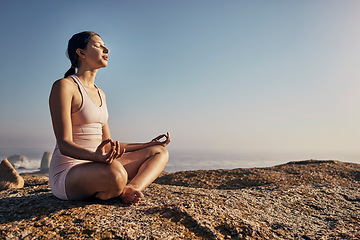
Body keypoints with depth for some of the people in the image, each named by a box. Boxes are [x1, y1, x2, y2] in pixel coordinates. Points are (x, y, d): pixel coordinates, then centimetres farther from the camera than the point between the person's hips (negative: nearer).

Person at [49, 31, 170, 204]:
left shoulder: (100, 94, 16)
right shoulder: (64, 86, -7)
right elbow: (64, 144, -16)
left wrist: (149, 145, 16)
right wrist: (97, 156, -37)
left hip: (97, 167, 8)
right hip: (67, 174, -8)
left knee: (160, 152, -2)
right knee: (115, 173, -40)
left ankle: (129, 190, -25)